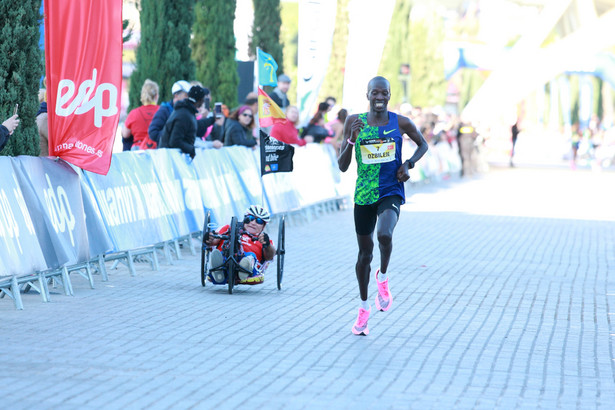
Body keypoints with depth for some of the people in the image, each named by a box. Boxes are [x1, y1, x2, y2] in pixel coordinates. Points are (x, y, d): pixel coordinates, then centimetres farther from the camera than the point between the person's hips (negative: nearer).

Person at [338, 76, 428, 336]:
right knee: (365, 251, 11)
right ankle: (364, 307, 29)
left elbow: (423, 144, 17)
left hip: (391, 193, -2)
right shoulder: (355, 122, -2)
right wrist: (352, 138, -18)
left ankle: (382, 278, 0)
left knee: (384, 234, -30)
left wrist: (409, 164, -1)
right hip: (364, 195, 2)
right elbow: (342, 166, -3)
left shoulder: (401, 123, -3)